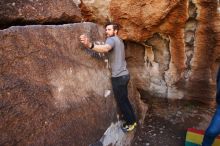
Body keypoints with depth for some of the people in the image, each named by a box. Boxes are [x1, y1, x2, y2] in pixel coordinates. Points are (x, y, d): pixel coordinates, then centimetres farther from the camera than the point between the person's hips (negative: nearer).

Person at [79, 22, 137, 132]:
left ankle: (130, 123, 22)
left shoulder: (112, 39, -16)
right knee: (124, 99, 22)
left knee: (121, 102, 6)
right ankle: (133, 119, 35)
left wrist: (90, 45, -57)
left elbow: (105, 48, -40)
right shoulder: (119, 40, 18)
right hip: (124, 74, 10)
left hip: (118, 77, -10)